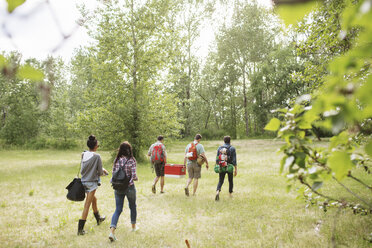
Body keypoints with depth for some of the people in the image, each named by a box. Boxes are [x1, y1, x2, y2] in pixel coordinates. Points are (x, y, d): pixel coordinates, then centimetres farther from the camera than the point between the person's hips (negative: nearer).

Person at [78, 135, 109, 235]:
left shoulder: (84, 154, 1)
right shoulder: (97, 156, -16)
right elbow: (100, 172, -11)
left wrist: (102, 169, 13)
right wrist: (101, 173, 13)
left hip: (84, 181, 7)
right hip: (92, 182, -7)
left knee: (94, 199, 26)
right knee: (87, 205, -1)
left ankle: (98, 218, 46)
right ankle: (80, 229, 1)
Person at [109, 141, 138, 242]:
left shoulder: (116, 160, -3)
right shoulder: (132, 161, -15)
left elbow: (113, 174, 2)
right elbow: (134, 176, -18)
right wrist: (136, 179, 4)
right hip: (129, 187, -3)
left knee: (118, 209, 8)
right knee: (133, 207, 21)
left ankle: (112, 231, -7)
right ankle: (133, 227, 38)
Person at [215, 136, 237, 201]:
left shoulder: (219, 148, 2)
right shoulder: (232, 148, -6)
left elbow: (217, 159, 2)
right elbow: (234, 160, -10)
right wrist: (236, 169, -7)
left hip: (221, 168, 1)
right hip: (229, 168, -1)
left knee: (220, 181, 7)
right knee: (230, 181, 20)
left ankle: (217, 191, -19)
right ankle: (230, 193, 30)